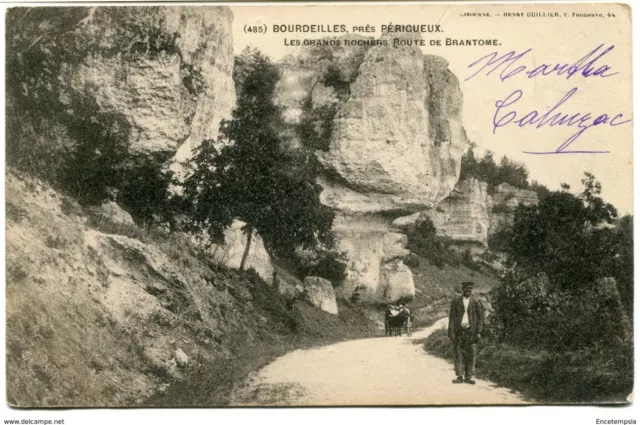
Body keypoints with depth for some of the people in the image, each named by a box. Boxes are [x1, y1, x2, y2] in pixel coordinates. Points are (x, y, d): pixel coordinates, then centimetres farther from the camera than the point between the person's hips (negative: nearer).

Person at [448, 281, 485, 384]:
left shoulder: (476, 302, 7)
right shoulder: (455, 301, 7)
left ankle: (469, 376, 6)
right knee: (458, 353, -2)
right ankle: (459, 376, 3)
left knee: (471, 354, -1)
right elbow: (452, 317, 5)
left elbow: (480, 317, 6)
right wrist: (451, 332, -3)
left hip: (471, 331, 0)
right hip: (459, 330, 0)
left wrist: (479, 332, -2)